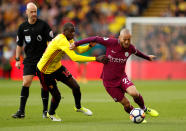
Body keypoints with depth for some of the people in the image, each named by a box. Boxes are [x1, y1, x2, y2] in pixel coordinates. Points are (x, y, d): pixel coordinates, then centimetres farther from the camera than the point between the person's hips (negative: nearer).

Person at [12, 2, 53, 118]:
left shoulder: (43, 25, -4)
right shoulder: (23, 27, 5)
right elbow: (19, 45, 13)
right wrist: (17, 60, 9)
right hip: (29, 60, 2)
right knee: (26, 83, -5)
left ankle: (45, 110, 10)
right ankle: (21, 111, -3)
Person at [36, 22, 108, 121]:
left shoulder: (68, 39, -2)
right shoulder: (62, 41, -33)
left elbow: (79, 50, 8)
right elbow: (75, 58, -41)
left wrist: (90, 45, -14)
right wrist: (96, 59, -43)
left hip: (57, 67, 9)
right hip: (45, 71, -9)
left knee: (75, 87, 0)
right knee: (57, 96, -3)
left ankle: (78, 107, 28)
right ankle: (51, 114, 29)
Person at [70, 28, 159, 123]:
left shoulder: (130, 48, -6)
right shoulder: (111, 43, -18)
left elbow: (137, 52, 18)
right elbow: (95, 39, -9)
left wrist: (147, 57, 37)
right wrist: (76, 44, -4)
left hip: (121, 77, 2)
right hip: (109, 81, -2)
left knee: (134, 93, -25)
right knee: (126, 103, -3)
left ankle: (144, 109, 5)